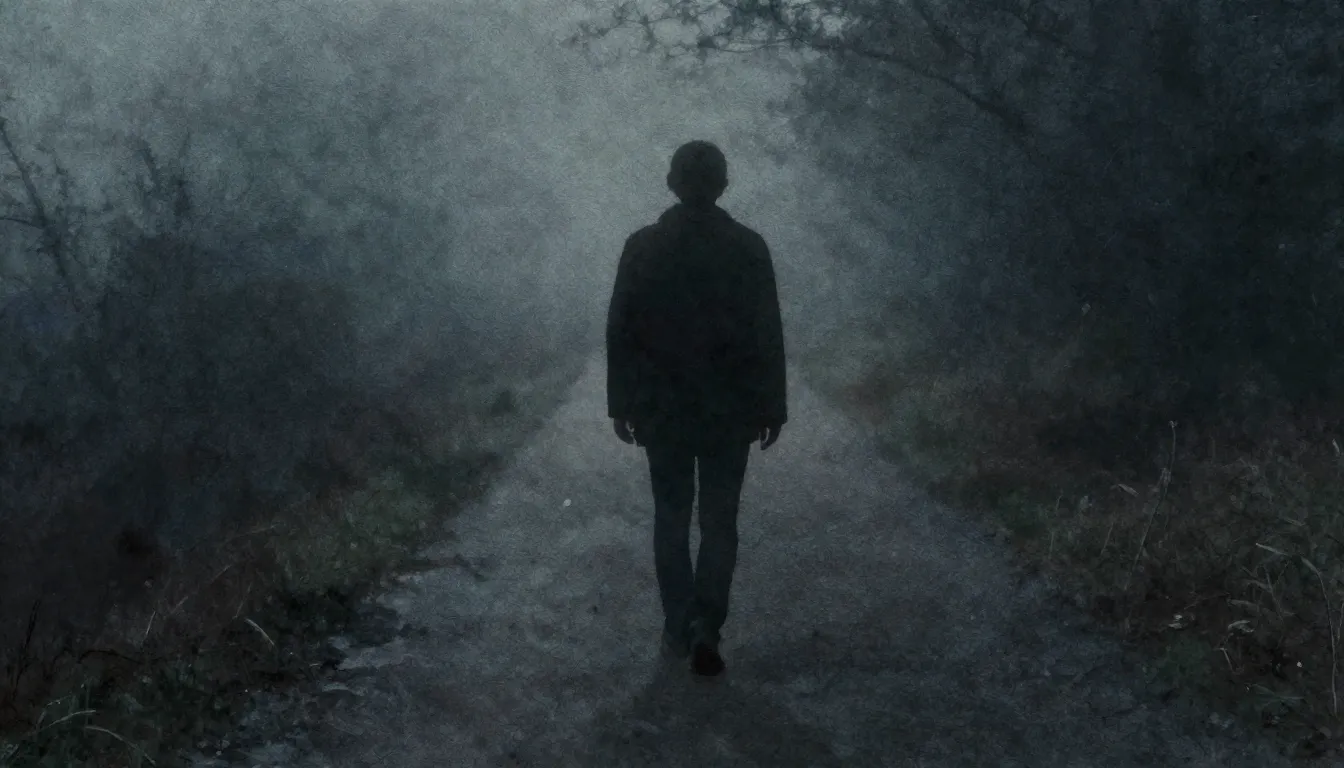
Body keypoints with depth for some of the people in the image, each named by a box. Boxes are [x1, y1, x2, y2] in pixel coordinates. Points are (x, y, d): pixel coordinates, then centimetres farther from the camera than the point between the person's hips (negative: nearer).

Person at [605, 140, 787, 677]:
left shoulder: (642, 247, -7)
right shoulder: (748, 248, -9)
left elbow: (619, 330, -3)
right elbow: (767, 334, -7)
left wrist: (620, 403, 7)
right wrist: (772, 406, 3)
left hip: (660, 410, 1)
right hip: (730, 410, -1)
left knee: (671, 519, 13)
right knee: (719, 521, 9)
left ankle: (677, 631, 19)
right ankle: (705, 627, -3)